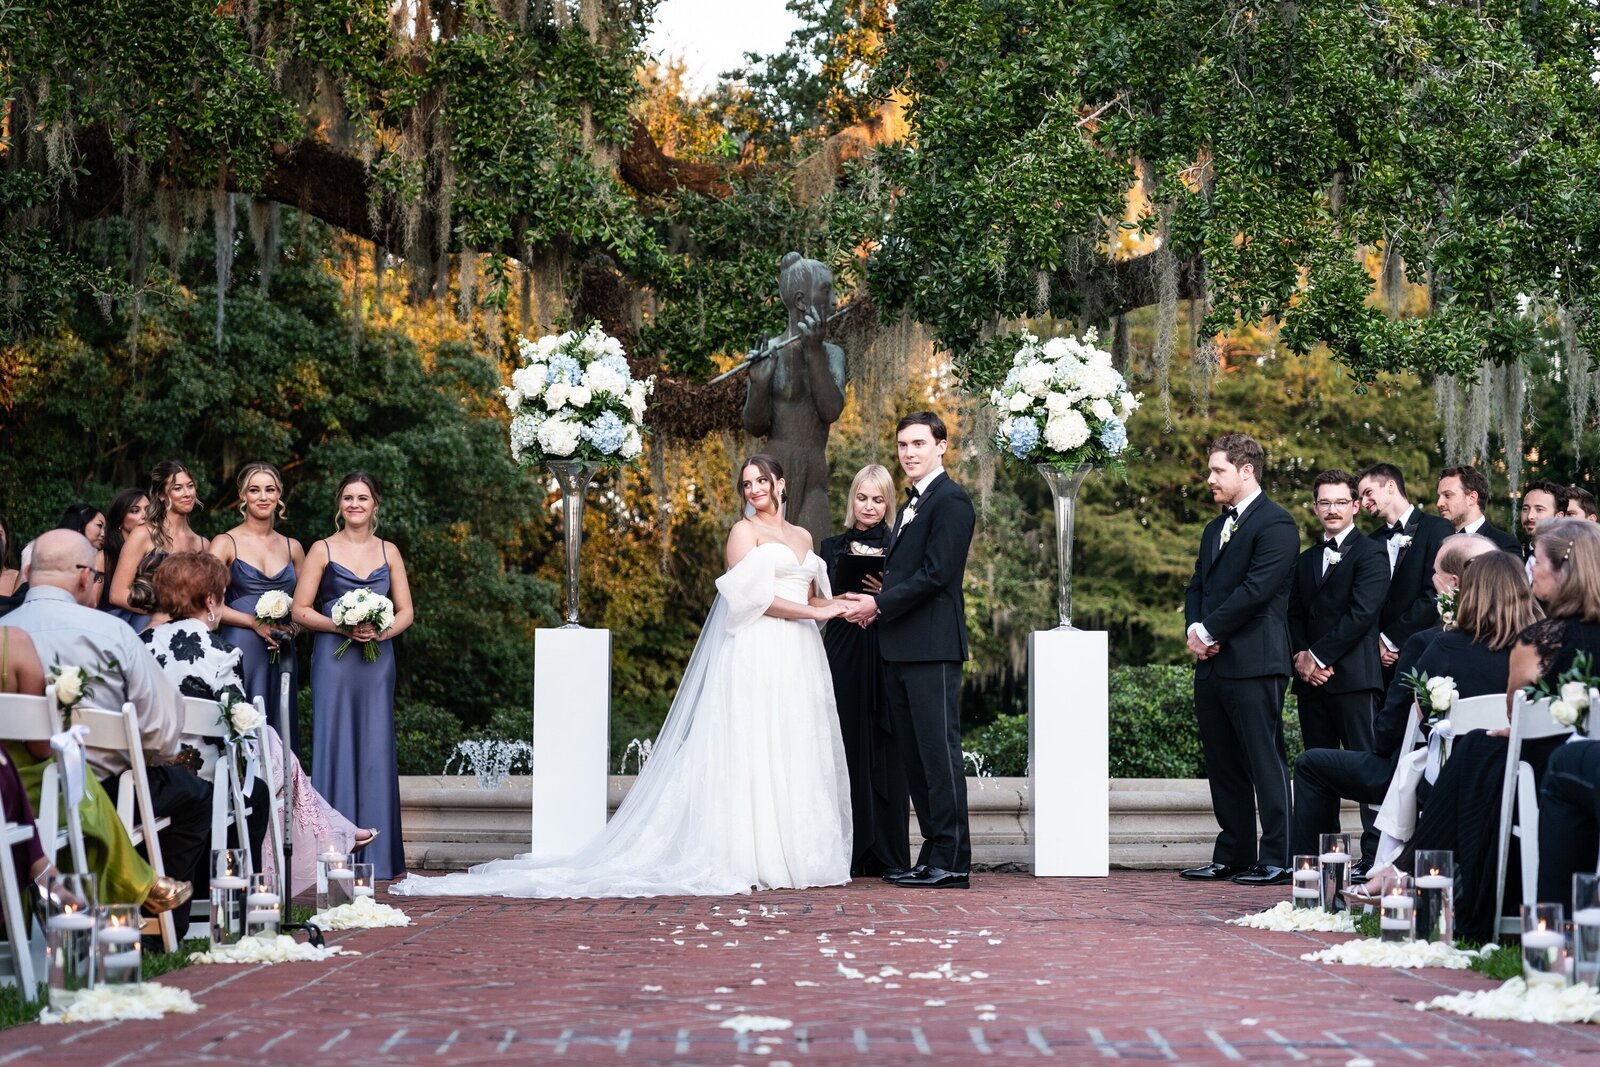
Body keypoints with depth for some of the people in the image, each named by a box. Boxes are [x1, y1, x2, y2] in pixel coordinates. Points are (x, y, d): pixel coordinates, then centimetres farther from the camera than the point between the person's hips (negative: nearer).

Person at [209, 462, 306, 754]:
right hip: (242, 649, -4)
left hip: (282, 654, 4)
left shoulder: (291, 547, 14)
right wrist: (255, 623, -14)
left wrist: (292, 625, 1)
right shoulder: (226, 543, 1)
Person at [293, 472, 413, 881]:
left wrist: (382, 631, -10)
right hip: (334, 659, -2)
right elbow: (300, 609, -1)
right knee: (334, 747, -4)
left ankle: (377, 853, 7)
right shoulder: (323, 550, 4)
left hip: (377, 659, 2)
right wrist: (342, 627, -15)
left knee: (375, 749, 2)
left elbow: (406, 611, 11)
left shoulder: (389, 552, 11)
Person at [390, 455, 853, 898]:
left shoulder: (803, 536, 20)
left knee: (794, 757, 4)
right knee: (750, 751, -9)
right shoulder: (744, 531, -1)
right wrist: (815, 612, -11)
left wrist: (838, 604, 2)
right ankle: (745, 857, -9)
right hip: (755, 654, -6)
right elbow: (752, 595, -11)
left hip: (798, 658, 6)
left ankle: (794, 853, 7)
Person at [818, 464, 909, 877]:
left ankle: (889, 854, 0)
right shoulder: (833, 547, 13)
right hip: (844, 656, 1)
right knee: (847, 749, -3)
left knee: (886, 751, -3)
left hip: (887, 656, -1)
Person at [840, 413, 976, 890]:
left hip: (932, 647, -10)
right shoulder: (911, 505, 22)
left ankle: (951, 862, -6)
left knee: (939, 751, -8)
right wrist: (878, 603, 5)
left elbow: (936, 573, -17)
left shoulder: (951, 501, -9)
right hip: (901, 649, 10)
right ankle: (933, 856, 14)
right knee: (914, 755, 10)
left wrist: (881, 604, -12)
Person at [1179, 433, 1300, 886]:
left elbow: (1256, 589, -17)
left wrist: (1210, 630, -12)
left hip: (1253, 665, -9)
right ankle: (1233, 856, 17)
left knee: (1266, 763, -5)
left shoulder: (1275, 525, -8)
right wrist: (1195, 628, -1)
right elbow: (1198, 586, 19)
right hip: (1212, 663, 9)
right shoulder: (1216, 528, 21)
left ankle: (1277, 860, -3)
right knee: (1223, 767, 11)